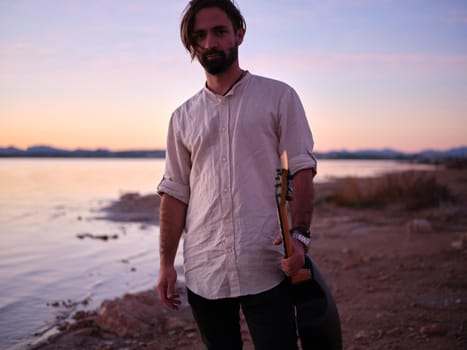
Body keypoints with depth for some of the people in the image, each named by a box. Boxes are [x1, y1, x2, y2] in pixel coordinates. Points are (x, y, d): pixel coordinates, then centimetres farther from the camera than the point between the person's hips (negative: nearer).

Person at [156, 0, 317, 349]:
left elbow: (302, 170, -1)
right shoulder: (183, 117, 13)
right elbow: (175, 193, 12)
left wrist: (299, 235, -15)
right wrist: (166, 264, 6)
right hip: (203, 271, 3)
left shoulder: (279, 96, 4)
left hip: (267, 268, -3)